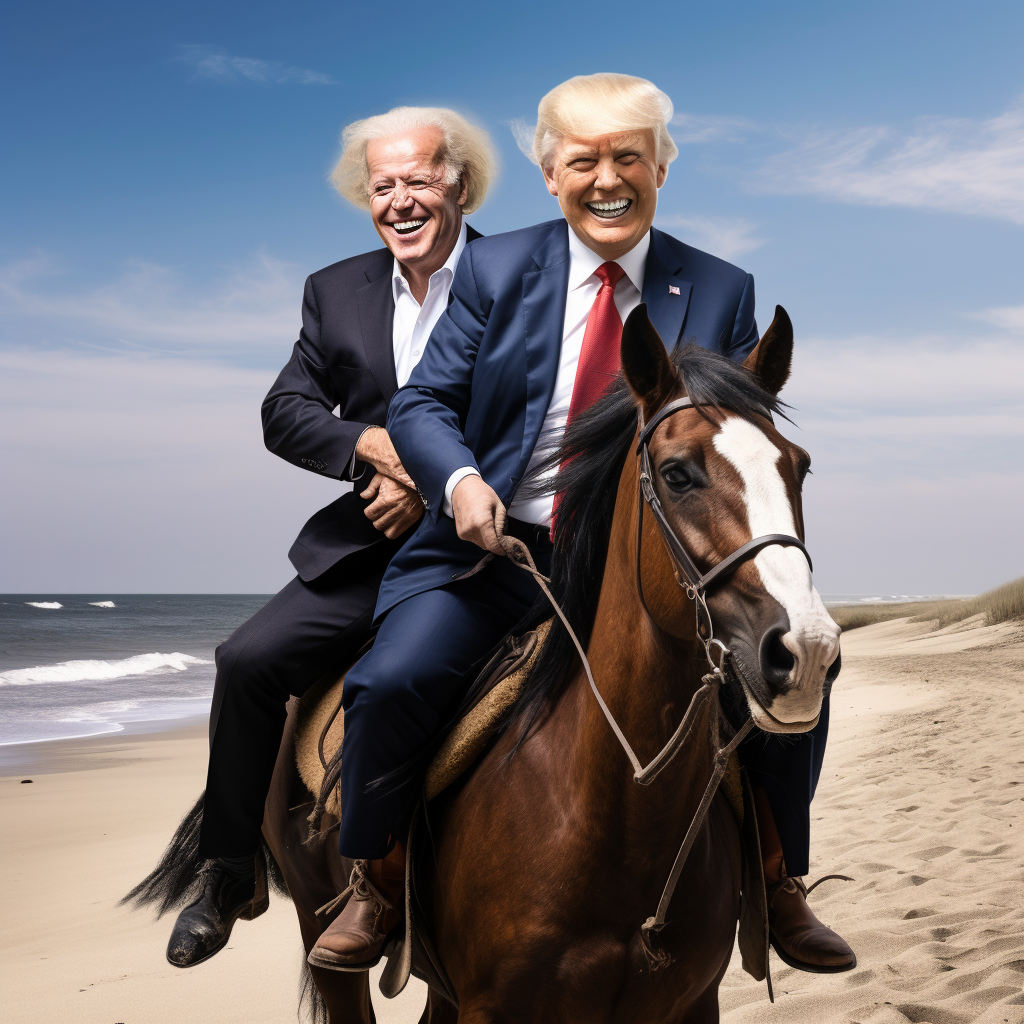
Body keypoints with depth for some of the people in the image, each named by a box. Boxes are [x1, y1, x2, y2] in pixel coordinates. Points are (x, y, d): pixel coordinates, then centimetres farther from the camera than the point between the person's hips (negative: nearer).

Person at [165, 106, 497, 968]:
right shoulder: (335, 292, 12)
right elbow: (284, 412, 7)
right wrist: (370, 445, -14)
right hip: (368, 550, 5)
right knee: (248, 661, -9)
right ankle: (232, 873, 9)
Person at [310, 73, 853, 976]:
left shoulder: (721, 293, 6)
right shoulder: (495, 269, 4)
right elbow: (423, 403, 2)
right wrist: (460, 479, -20)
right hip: (497, 553, -1)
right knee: (391, 682, -23)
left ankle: (778, 882, 15)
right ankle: (375, 884, 5)